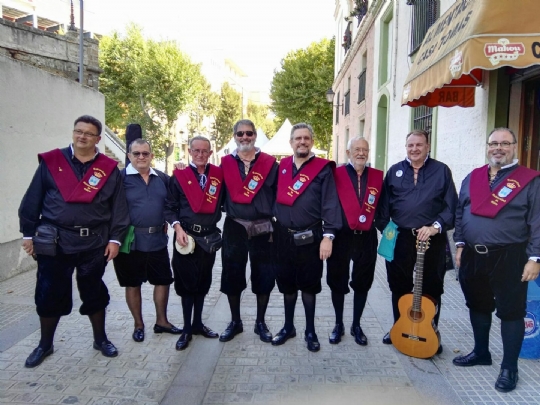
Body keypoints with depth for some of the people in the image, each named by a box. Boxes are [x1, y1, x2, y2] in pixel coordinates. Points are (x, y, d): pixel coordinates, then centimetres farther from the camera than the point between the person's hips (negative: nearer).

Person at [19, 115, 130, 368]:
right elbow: (33, 200, 4)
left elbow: (118, 207, 2)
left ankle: (100, 339, 30)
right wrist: (28, 233, 3)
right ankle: (45, 344, 31)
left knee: (94, 293, 12)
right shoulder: (51, 162, 0)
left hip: (94, 244, 0)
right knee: (49, 295, 10)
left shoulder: (109, 169, 1)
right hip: (54, 242, 0)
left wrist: (115, 238, -3)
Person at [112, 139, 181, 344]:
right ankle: (138, 325, 26)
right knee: (132, 283, 9)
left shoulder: (162, 178, 7)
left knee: (163, 280, 10)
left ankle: (161, 321, 28)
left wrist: (166, 223, 6)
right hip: (131, 240, -4)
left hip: (157, 239, 4)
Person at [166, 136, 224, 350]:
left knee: (203, 281, 13)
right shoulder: (179, 176, -2)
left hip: (209, 236, 3)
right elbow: (170, 207, -2)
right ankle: (187, 329, 17)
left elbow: (223, 202, 8)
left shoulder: (218, 174, 4)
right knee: (186, 281, 4)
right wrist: (178, 228, -14)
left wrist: (218, 221, -6)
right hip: (186, 236, -2)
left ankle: (198, 323, 29)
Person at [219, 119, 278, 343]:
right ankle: (235, 322, 26)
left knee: (264, 277, 6)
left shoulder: (269, 163, 1)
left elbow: (277, 196, 2)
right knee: (232, 276, 8)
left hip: (262, 229, -1)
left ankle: (260, 322, 24)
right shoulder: (225, 163, 5)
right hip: (234, 228, 1)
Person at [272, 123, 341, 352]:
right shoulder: (281, 166, 8)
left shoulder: (323, 169, -4)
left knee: (309, 285, 8)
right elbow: (274, 197, 12)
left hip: (310, 237, -3)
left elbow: (330, 204, -9)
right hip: (284, 236, 3)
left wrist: (328, 236, -15)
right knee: (287, 284, 13)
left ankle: (310, 331, 25)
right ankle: (288, 327, 31)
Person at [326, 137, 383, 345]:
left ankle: (356, 326, 28)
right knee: (337, 282, 9)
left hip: (367, 238, 3)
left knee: (362, 283, 11)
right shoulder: (336, 174, -4)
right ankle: (338, 325, 26)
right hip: (341, 237, -2)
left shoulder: (377, 176, 6)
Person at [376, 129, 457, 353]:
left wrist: (436, 226, -16)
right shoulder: (395, 171, 8)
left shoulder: (442, 171, 2)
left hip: (432, 239, -2)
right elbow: (384, 204, 8)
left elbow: (451, 206, -3)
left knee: (432, 288, 8)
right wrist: (385, 229, 0)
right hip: (400, 238, 2)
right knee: (399, 287, 12)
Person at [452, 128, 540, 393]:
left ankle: (509, 367, 19)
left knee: (510, 311, 5)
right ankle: (481, 352, 37)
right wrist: (460, 244, 8)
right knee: (478, 306, 18)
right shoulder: (472, 178, 10)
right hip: (473, 256, 5)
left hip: (508, 258, -5)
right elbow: (460, 213, 13)